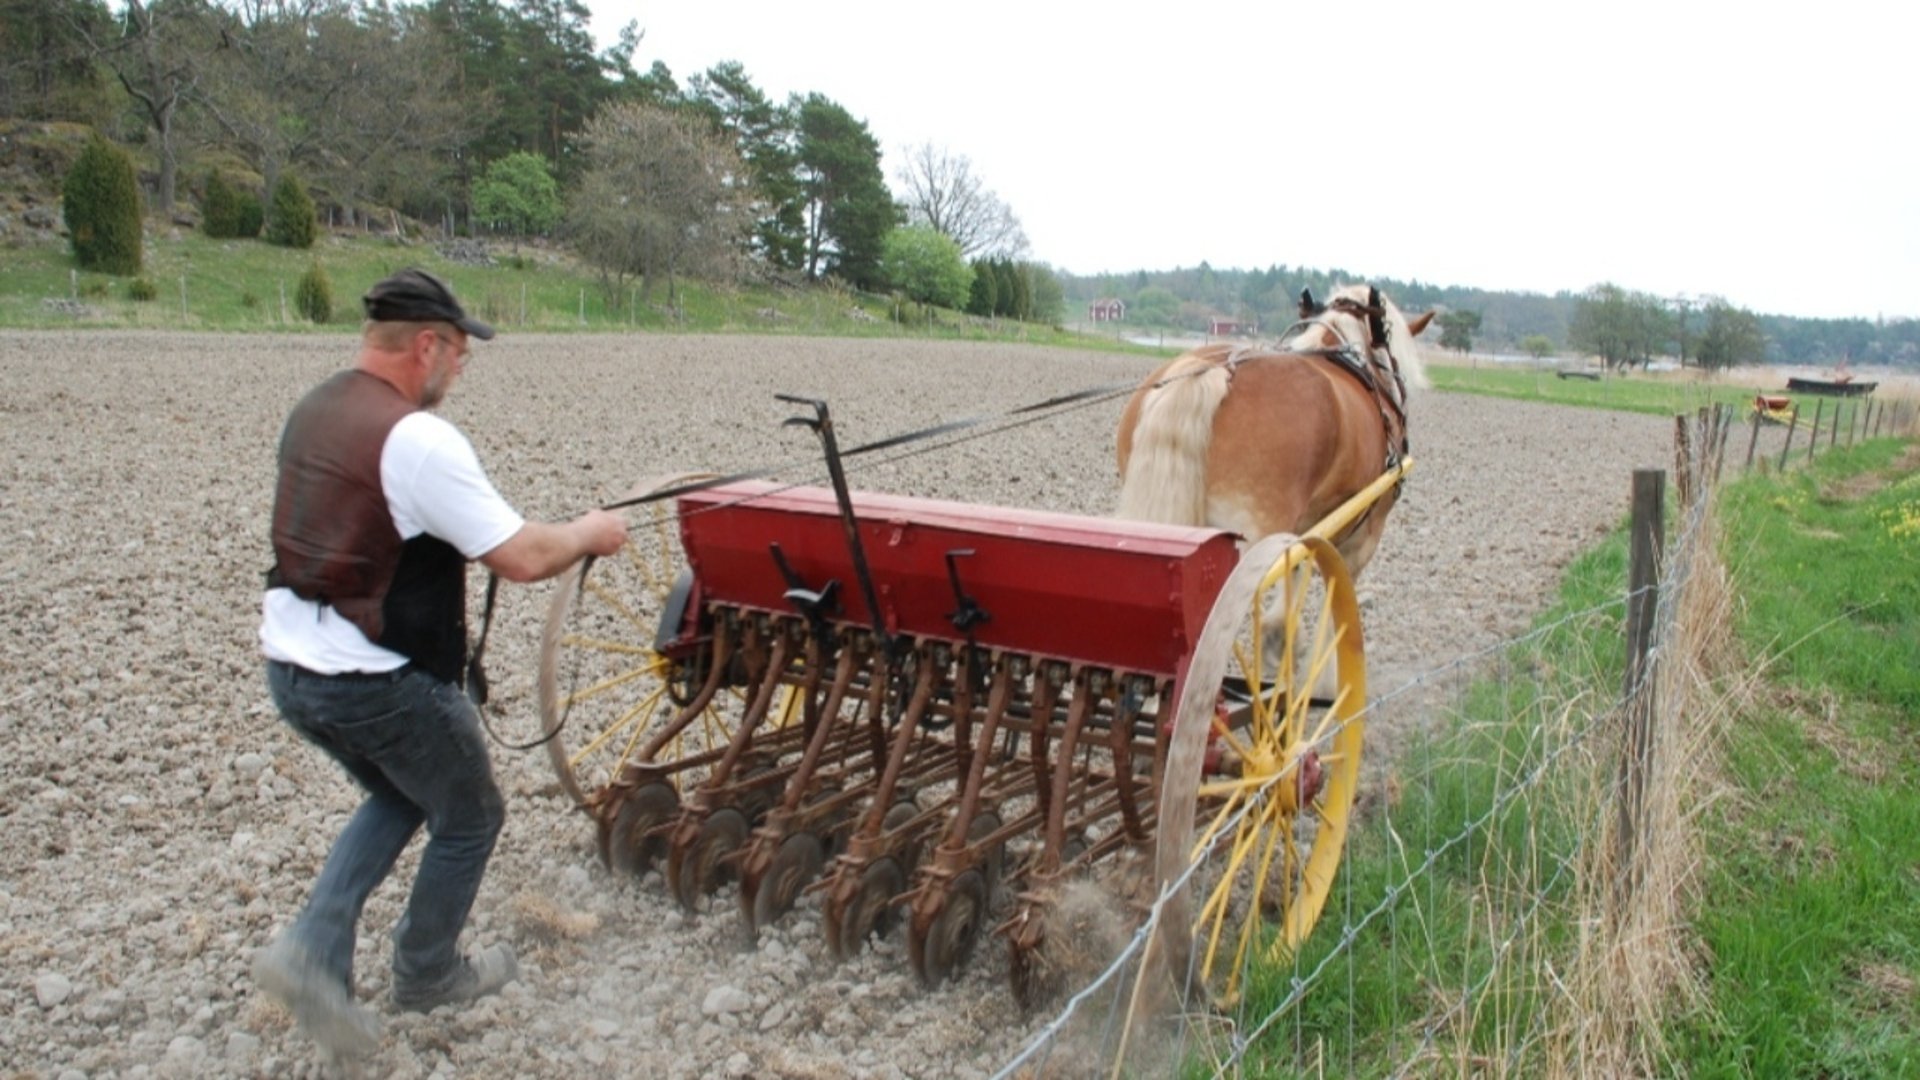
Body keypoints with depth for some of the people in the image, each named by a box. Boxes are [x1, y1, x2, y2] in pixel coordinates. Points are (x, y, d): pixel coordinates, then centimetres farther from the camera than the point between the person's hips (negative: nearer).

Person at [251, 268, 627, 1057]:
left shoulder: (312, 412, 6)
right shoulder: (417, 438, -22)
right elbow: (524, 559, -22)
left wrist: (453, 537, 20)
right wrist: (588, 534, -4)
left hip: (291, 667, 8)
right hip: (378, 685, -8)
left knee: (399, 797, 30)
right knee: (469, 818, 17)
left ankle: (315, 949, 17)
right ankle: (428, 975, 33)